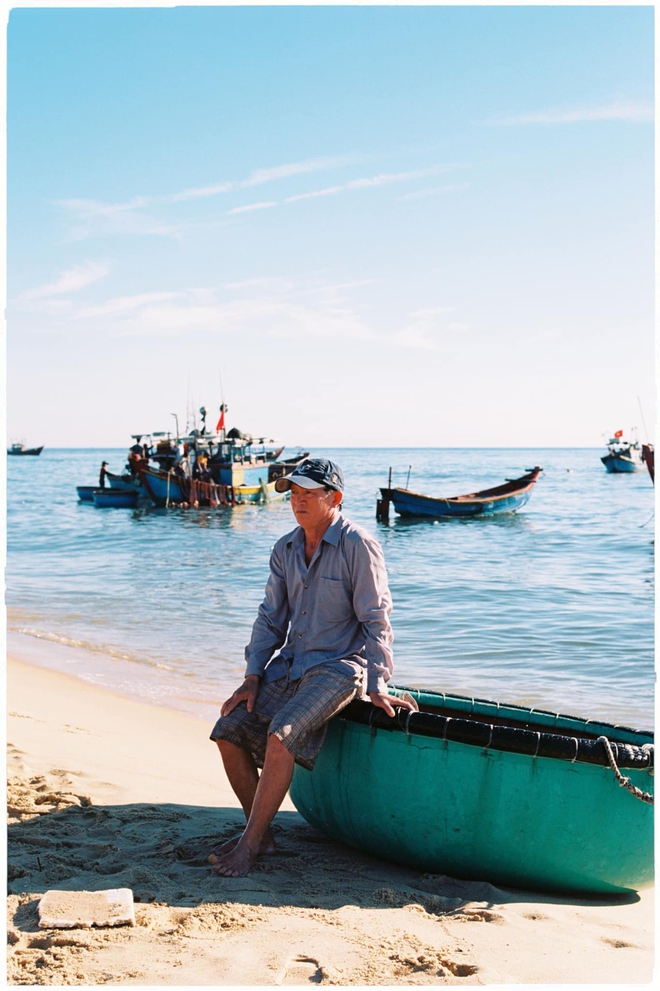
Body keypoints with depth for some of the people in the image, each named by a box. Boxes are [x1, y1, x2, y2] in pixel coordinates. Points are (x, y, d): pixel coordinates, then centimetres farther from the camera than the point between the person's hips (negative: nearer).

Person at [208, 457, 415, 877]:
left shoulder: (358, 546, -12)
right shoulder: (285, 549, 8)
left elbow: (375, 621, -10)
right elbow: (271, 618, 12)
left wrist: (376, 687, -11)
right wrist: (252, 678, 4)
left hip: (340, 666, -7)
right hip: (289, 664, 7)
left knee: (279, 735, -27)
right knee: (229, 731, -8)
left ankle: (250, 843, -14)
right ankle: (261, 832, 6)